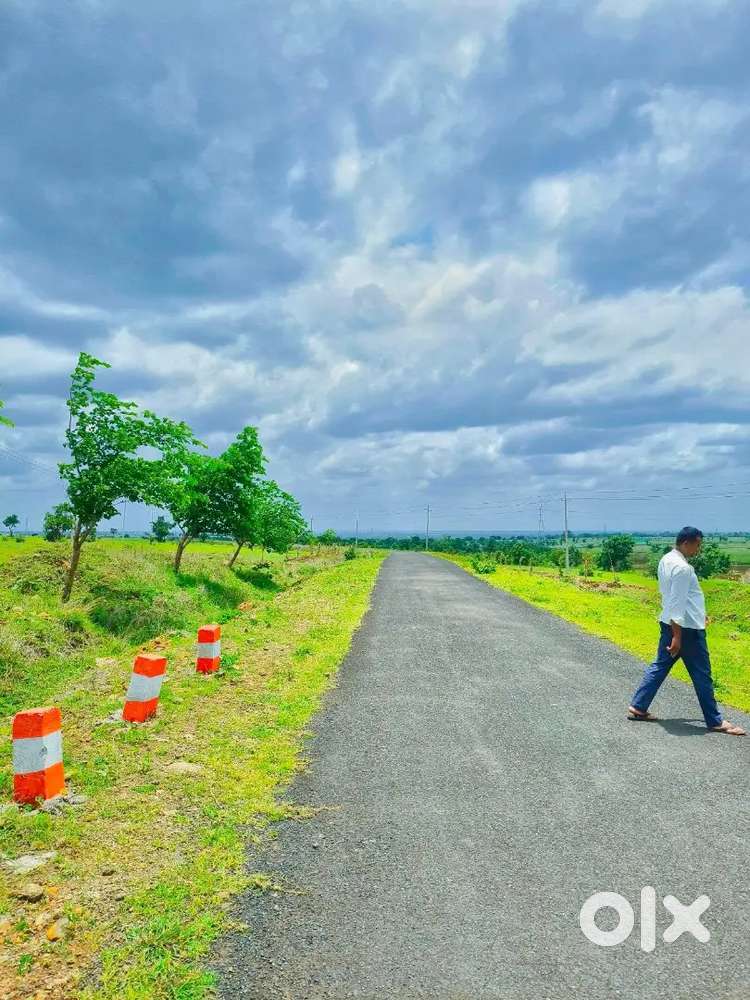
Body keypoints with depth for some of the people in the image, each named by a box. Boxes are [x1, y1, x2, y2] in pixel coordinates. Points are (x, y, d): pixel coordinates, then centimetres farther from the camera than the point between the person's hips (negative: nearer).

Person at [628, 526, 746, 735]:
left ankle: (637, 707, 16)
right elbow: (677, 605, -24)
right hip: (686, 627, -9)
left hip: (669, 623, 9)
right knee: (702, 676, 4)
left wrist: (698, 614, 27)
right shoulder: (682, 568, -22)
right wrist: (677, 636, -23)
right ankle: (715, 721, 17)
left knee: (660, 666, 14)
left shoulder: (666, 560, 7)